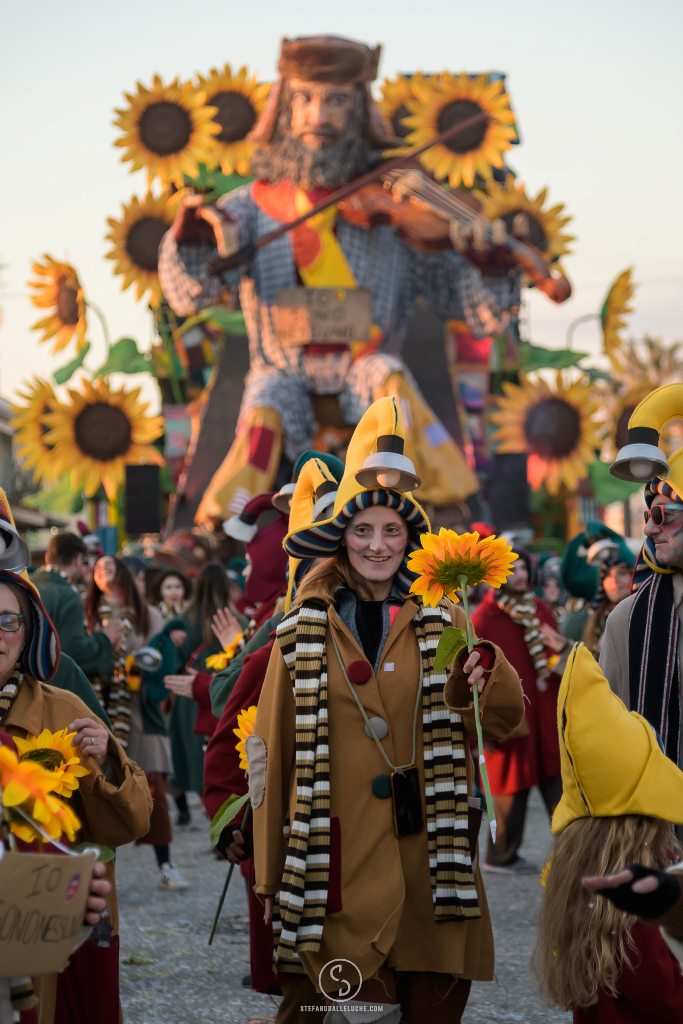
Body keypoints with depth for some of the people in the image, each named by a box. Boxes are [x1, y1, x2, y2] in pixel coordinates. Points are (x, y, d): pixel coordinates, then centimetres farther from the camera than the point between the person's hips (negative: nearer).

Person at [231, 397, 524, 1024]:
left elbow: (502, 724, 8)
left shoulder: (442, 622, 9)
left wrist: (489, 676, -14)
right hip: (336, 859, -1)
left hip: (427, 850, 1)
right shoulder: (306, 628, 6)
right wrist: (269, 876, 8)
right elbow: (274, 753, 8)